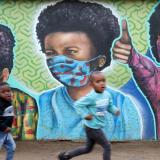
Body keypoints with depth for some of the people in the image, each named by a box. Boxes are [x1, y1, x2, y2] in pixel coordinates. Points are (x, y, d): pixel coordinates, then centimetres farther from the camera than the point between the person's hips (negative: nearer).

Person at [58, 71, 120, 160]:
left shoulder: (107, 94, -1)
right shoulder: (91, 97, -24)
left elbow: (109, 106, 14)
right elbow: (77, 104, -21)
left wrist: (115, 110, -6)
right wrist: (85, 115, -26)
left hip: (97, 126, 9)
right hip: (93, 127, -9)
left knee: (88, 148, 22)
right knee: (107, 146, -1)